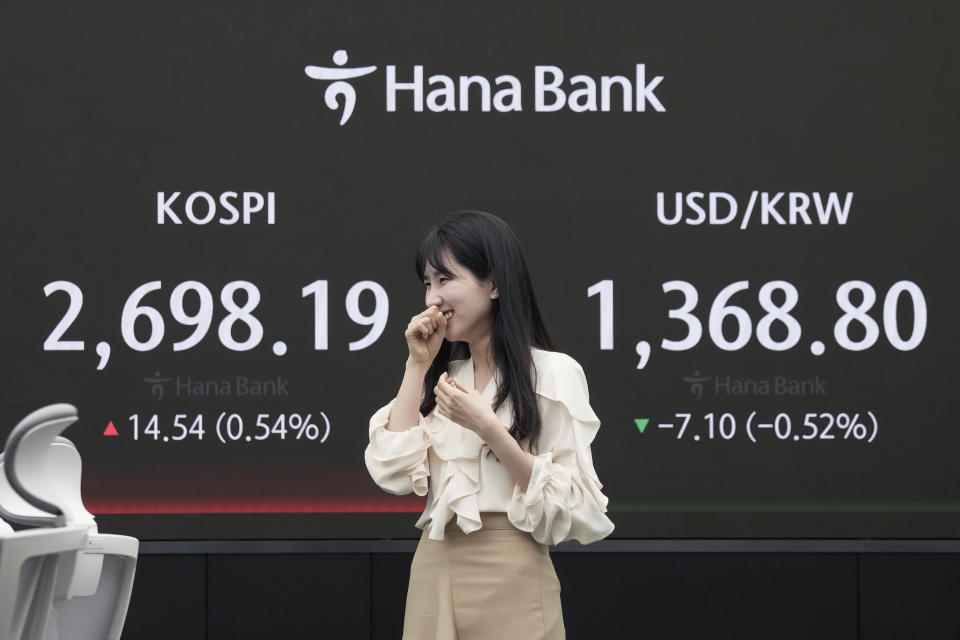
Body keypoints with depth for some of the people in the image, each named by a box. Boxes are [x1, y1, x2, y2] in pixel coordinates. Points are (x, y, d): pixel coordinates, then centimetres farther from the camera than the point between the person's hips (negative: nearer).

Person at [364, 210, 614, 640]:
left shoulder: (553, 373, -5)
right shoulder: (445, 376, 12)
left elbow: (569, 508, -12)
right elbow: (394, 474, 0)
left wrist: (487, 429, -19)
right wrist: (418, 366, 0)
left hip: (510, 583, -5)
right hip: (434, 575, 5)